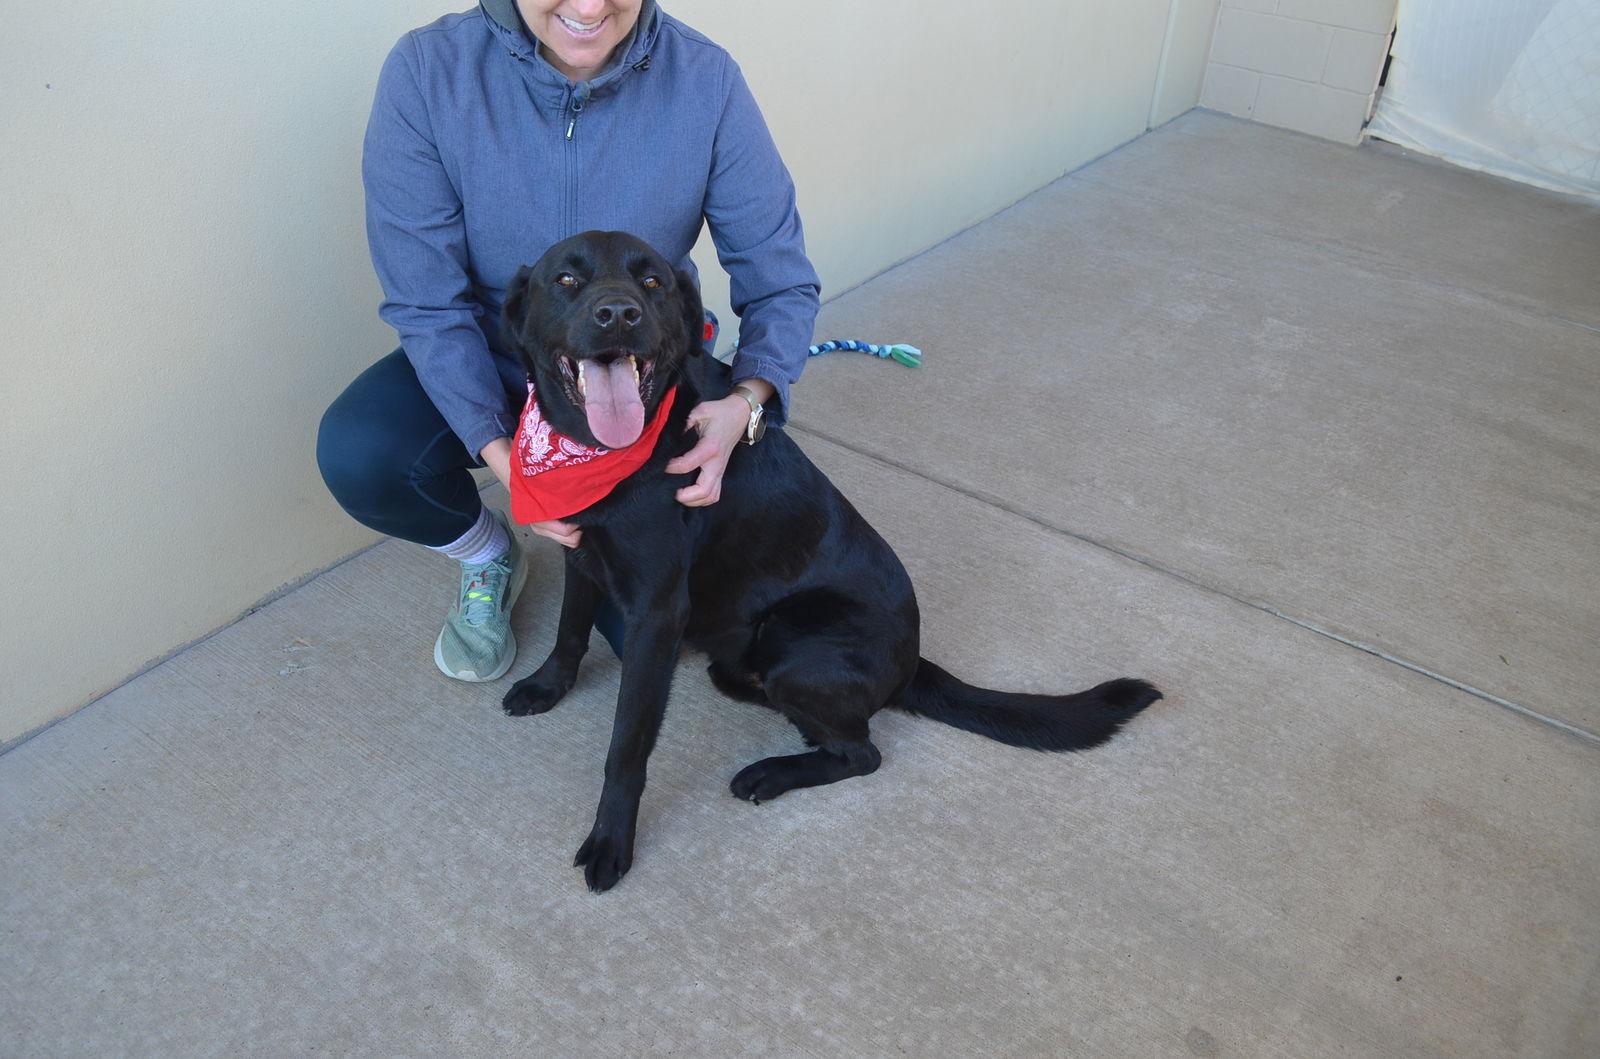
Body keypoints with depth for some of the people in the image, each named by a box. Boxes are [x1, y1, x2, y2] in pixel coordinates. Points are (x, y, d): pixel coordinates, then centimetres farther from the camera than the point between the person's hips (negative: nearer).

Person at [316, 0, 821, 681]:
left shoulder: (706, 81, -21)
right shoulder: (426, 70, -22)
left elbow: (781, 283, -15)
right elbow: (426, 304, -18)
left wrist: (747, 401, -36)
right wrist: (496, 450, -32)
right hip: (485, 361, 1)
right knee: (357, 455, -29)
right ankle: (491, 559, 6)